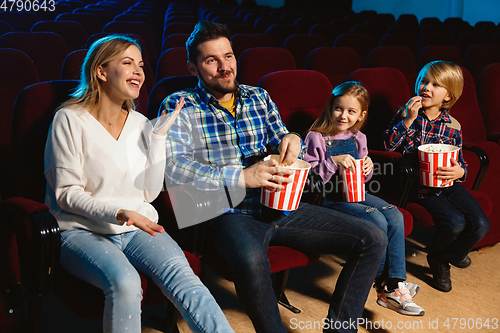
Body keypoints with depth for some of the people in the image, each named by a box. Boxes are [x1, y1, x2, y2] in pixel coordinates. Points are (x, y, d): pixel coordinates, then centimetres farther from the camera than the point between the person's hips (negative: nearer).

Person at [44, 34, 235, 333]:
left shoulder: (141, 124, 10)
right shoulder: (70, 120, -4)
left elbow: (150, 193, 5)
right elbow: (66, 194, -7)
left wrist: (159, 136, -2)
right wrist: (119, 213, -22)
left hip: (137, 227, 4)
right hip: (82, 229, -3)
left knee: (180, 276, -25)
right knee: (124, 283, -34)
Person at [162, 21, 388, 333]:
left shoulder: (258, 96, 16)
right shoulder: (179, 106, -1)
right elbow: (172, 166, -15)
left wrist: (291, 140, -5)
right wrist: (241, 177, -22)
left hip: (281, 207, 6)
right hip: (231, 214, -5)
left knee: (373, 239, -4)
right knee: (251, 261, -41)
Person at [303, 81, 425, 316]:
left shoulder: (358, 138, 11)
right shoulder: (316, 138, -8)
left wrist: (368, 167, -4)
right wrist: (334, 162, -25)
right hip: (329, 198, -7)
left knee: (395, 216, -16)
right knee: (377, 221, -25)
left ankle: (395, 284, -14)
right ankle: (383, 283, -7)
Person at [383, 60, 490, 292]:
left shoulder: (453, 126, 3)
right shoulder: (406, 113, -1)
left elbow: (460, 161, 8)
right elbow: (388, 144, -11)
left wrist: (460, 171, -16)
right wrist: (408, 120, -20)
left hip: (449, 184, 3)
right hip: (419, 184, -3)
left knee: (480, 225, -14)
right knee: (455, 223, -24)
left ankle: (446, 257, 16)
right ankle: (437, 258, 11)